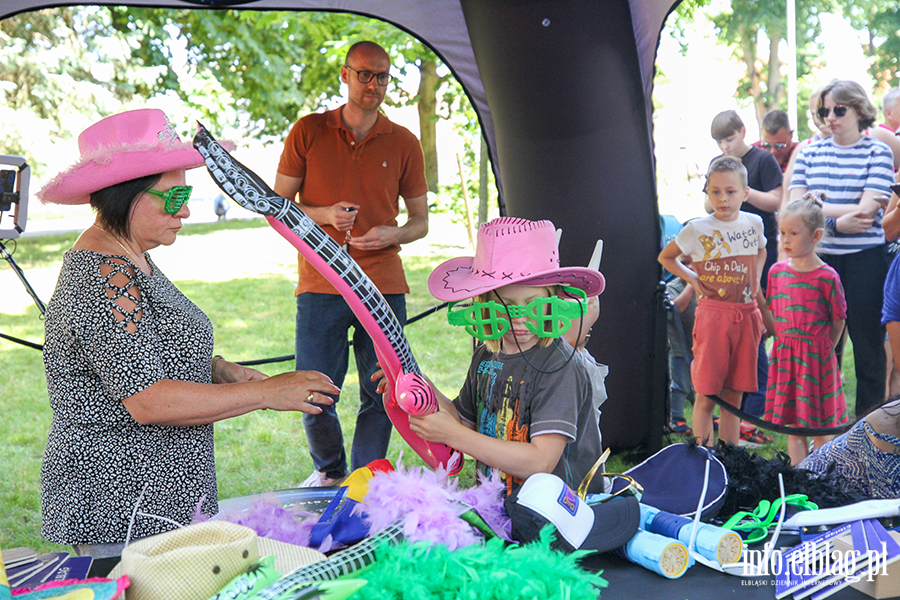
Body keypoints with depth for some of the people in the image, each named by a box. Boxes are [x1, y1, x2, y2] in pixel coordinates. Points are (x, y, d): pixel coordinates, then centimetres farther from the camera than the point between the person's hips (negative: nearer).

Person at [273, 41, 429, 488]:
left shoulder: (404, 144, 8)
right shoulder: (308, 132, 5)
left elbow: (420, 222, 13)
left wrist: (390, 235, -9)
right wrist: (322, 215, -11)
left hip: (384, 286, 1)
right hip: (320, 287, -1)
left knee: (380, 396, 3)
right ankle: (329, 471, 29)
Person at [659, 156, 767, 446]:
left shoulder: (753, 223, 7)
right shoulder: (697, 229, -5)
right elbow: (665, 257, 9)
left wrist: (755, 279, 14)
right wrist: (692, 278, -2)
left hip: (746, 314, 4)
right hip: (712, 313, -4)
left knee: (734, 396, 9)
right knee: (706, 395, -4)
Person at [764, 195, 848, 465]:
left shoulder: (827, 277, -12)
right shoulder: (777, 271, 2)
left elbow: (838, 322, -4)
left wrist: (821, 350, 1)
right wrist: (785, 343, 9)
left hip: (817, 356, -4)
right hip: (784, 354, 4)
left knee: (820, 428, 5)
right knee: (793, 426, 9)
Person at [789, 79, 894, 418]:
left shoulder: (878, 152, 0)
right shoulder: (809, 154, 10)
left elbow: (866, 210, -11)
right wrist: (837, 221, -12)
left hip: (864, 259, -3)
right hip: (819, 258, 3)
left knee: (868, 345, 3)